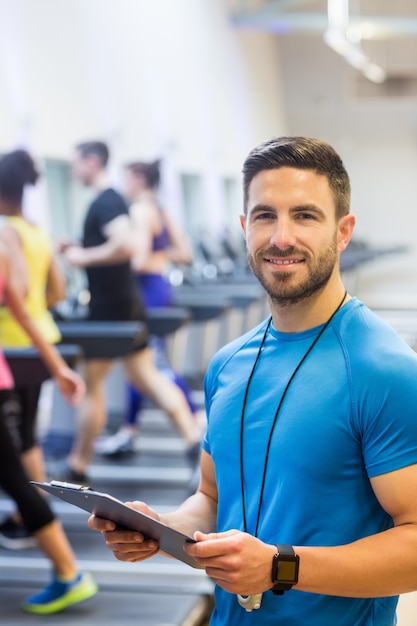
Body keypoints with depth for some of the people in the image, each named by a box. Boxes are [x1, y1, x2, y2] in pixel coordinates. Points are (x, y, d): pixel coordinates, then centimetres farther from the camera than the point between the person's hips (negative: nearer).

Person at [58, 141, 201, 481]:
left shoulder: (105, 202, -16)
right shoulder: (113, 199, 15)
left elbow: (125, 245, -32)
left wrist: (84, 257, -21)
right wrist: (79, 249, 13)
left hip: (109, 307, -10)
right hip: (127, 302, 10)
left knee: (91, 385, 1)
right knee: (147, 376, 11)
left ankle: (77, 466, 12)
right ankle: (195, 438, 5)